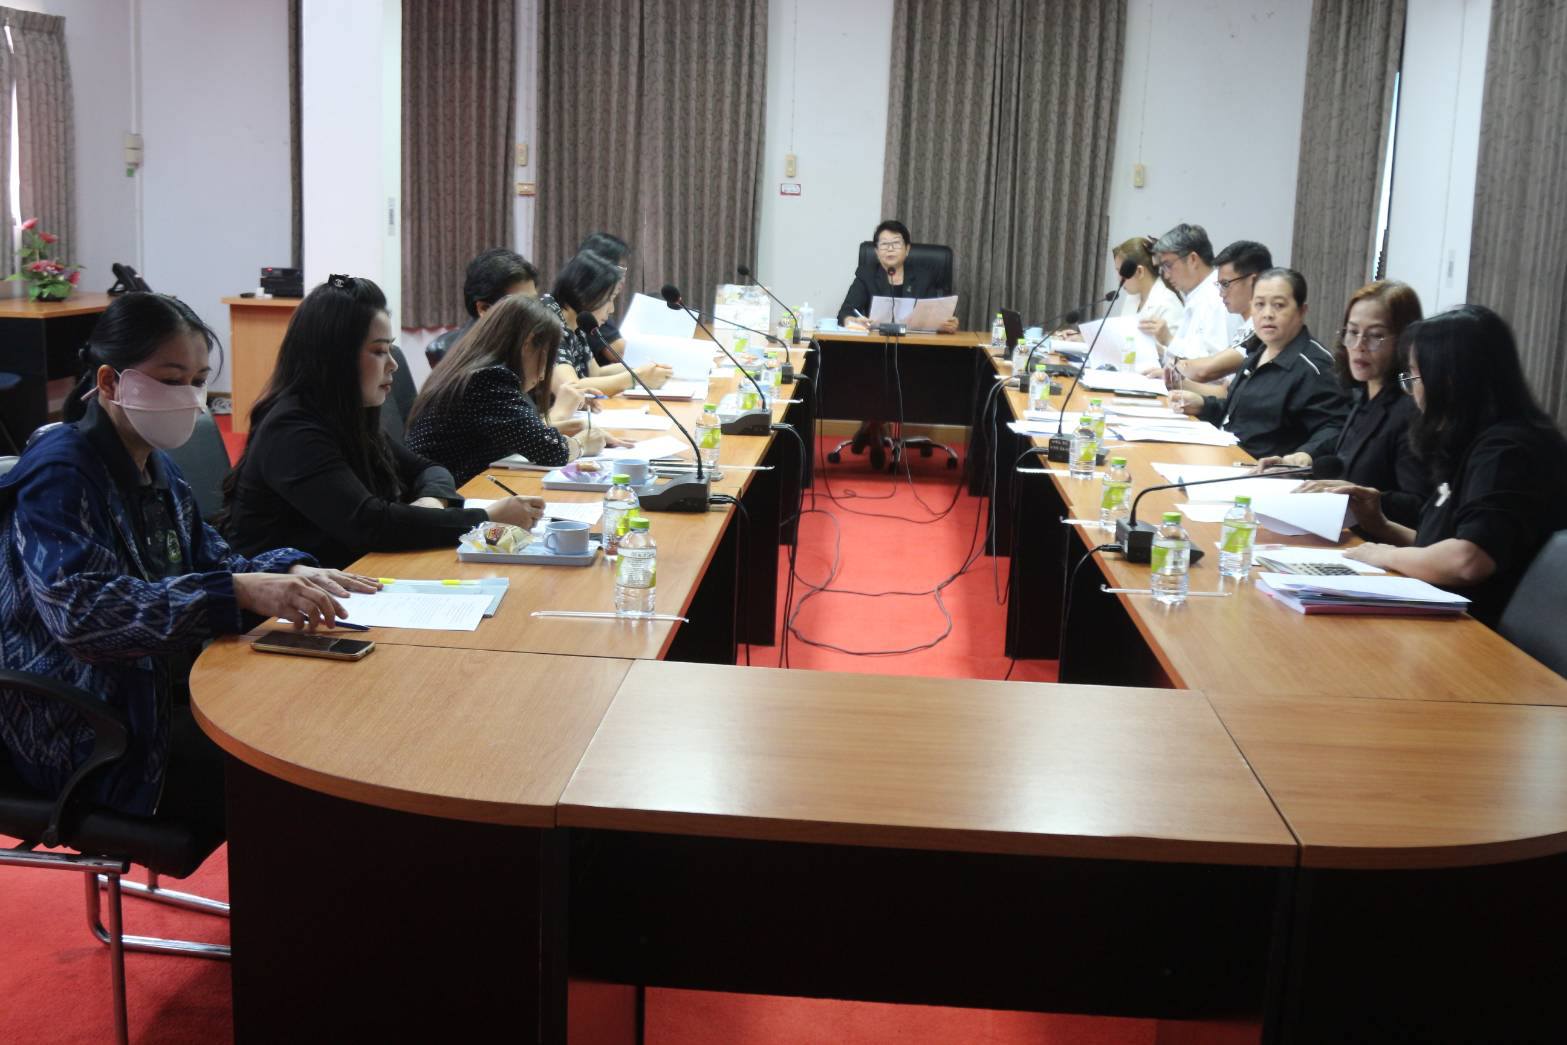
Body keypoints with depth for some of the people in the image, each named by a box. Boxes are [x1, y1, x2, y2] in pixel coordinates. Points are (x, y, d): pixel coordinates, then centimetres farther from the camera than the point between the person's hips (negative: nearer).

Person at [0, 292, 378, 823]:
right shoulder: (60, 471, -16)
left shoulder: (157, 466, 11)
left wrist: (292, 573, -9)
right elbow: (82, 609, -31)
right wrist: (240, 592, -41)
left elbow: (211, 564, 14)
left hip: (163, 688, 8)